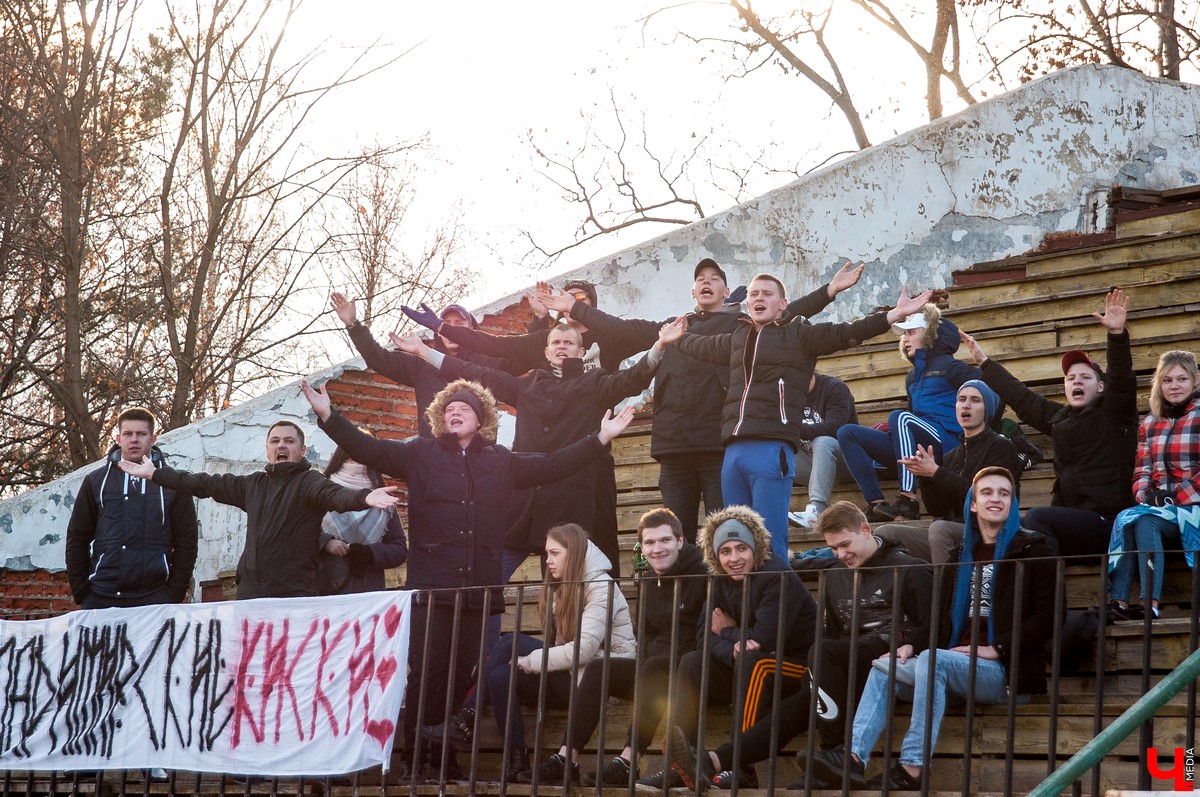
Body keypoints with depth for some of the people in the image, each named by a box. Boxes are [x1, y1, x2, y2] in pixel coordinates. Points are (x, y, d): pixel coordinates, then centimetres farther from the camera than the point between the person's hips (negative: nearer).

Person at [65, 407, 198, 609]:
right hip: (100, 598, 1)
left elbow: (186, 543, 7)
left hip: (154, 597, -1)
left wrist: (174, 593, -3)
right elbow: (77, 538, 12)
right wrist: (81, 592, 3)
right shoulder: (96, 481, 12)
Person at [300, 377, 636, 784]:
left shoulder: (501, 461, 17)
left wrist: (600, 439, 12)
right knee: (426, 672, -8)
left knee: (462, 675, 5)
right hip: (432, 585, -3)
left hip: (478, 586, 3)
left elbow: (553, 466, 17)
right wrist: (328, 416, -10)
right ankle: (413, 759, -3)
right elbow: (368, 449, 2)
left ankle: (448, 759, 14)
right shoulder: (419, 453, 9)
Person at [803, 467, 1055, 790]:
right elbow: (943, 613, 22)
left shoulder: (1032, 550, 2)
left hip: (1003, 670, -7)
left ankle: (912, 768, -39)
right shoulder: (961, 554, 21)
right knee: (883, 670, -11)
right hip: (960, 664, 7)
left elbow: (1047, 615, -7)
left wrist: (996, 649, -15)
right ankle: (854, 757, -30)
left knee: (932, 660, -32)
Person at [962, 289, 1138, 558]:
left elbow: (1121, 376, -13)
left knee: (1036, 517, -28)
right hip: (1070, 521, 6)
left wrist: (1118, 334, -29)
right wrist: (984, 362, 36)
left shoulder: (1114, 412, 4)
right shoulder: (1059, 417, 21)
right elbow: (1019, 397, 30)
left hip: (1106, 521, -6)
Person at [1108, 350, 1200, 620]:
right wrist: (1145, 495, -8)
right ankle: (1119, 602, -39)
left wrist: (1174, 499, -16)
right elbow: (1142, 472, 13)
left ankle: (1150, 604, -41)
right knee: (1125, 521, -28)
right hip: (1156, 505, 5)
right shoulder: (1150, 422, 17)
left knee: (1144, 520, -32)